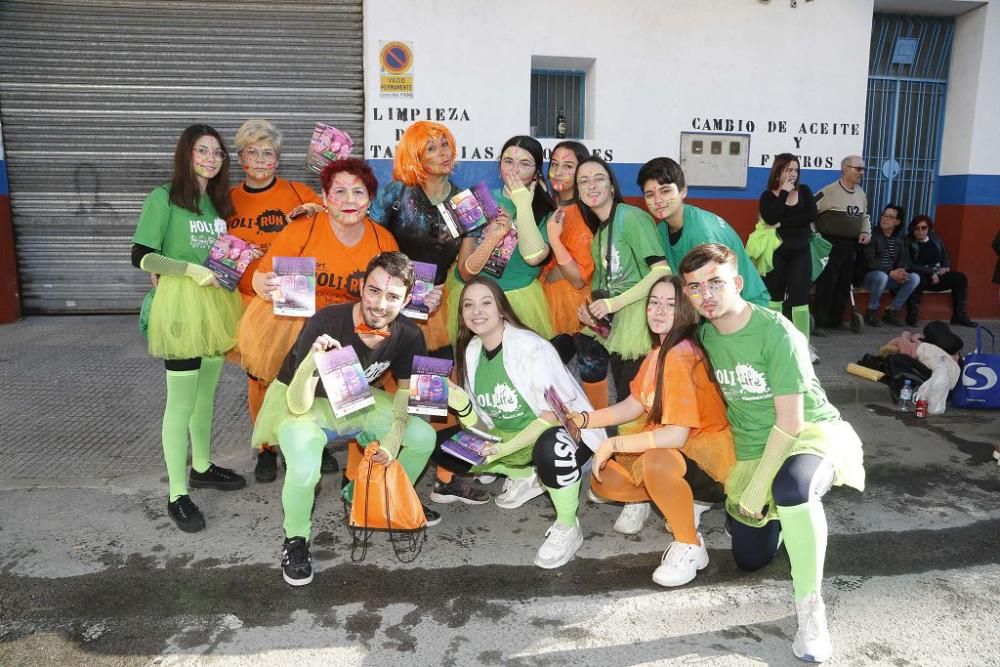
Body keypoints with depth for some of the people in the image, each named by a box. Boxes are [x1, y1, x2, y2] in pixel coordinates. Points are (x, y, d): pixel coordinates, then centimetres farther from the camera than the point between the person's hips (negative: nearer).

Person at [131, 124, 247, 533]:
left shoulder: (217, 200, 13)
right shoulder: (163, 198, -8)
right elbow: (141, 257, -11)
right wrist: (191, 270, -20)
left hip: (217, 303, 7)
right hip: (181, 305, -7)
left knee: (206, 392, 17)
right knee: (181, 402, -2)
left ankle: (202, 467, 34)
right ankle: (177, 495, 8)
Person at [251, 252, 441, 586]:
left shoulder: (409, 336, -18)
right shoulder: (325, 323, -32)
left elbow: (406, 390, 0)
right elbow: (299, 405, -31)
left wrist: (394, 437, -17)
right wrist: (311, 360, -51)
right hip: (302, 404, -4)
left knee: (423, 437, -10)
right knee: (305, 470, -32)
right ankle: (296, 539, 1)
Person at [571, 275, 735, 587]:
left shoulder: (681, 355, -26)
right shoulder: (658, 351, 2)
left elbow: (677, 434, -31)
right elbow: (633, 405, 7)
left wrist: (613, 444, -27)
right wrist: (584, 419, -4)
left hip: (707, 450, -9)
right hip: (668, 446, 9)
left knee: (656, 462, -40)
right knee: (602, 480, -1)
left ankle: (690, 547, -15)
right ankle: (681, 501, 21)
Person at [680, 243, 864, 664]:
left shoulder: (777, 333, -23)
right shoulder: (704, 334, -4)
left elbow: (790, 420, -22)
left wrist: (759, 482, -21)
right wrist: (738, 471, 11)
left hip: (811, 433, -6)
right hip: (751, 448, 6)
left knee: (791, 487, -43)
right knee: (750, 560, 14)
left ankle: (809, 606, -24)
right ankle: (779, 514, 43)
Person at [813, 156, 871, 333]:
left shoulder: (861, 193, 10)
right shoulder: (829, 192, -15)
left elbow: (864, 216, 24)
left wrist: (866, 232, 7)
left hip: (851, 245, 8)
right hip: (831, 245, -8)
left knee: (844, 285, 12)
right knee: (826, 284, -8)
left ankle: (835, 320, 24)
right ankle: (818, 322, -1)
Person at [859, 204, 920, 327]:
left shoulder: (900, 239, 8)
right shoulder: (873, 236, -10)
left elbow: (905, 260, 5)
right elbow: (869, 262, -19)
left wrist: (901, 271, -19)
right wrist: (891, 272, -25)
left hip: (891, 277, 6)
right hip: (870, 276, -5)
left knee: (914, 277, -17)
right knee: (881, 276, -38)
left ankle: (892, 311, -5)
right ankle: (872, 311, -17)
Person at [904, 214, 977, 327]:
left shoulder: (936, 239, 10)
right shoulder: (908, 242, -8)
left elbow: (946, 257, 23)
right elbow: (909, 265, -16)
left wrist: (945, 267, -1)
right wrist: (931, 272, -21)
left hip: (937, 276, 6)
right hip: (920, 276, -6)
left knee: (960, 278, -14)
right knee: (918, 279, -40)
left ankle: (959, 316, -9)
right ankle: (911, 317, -32)